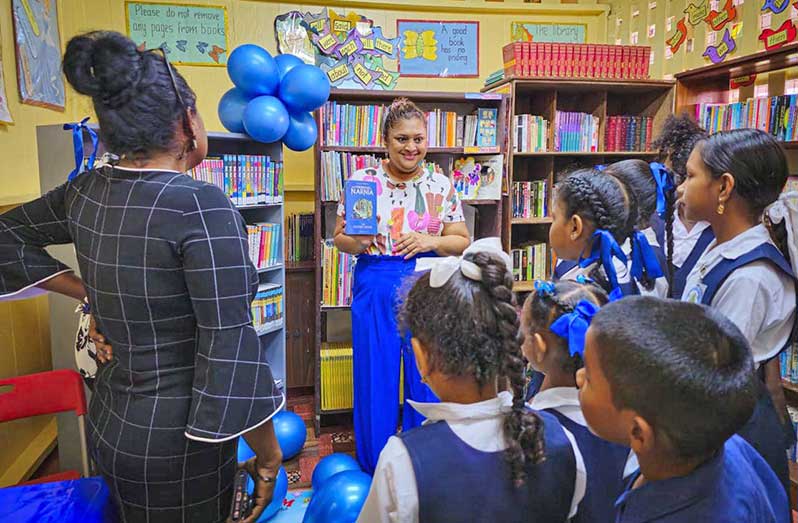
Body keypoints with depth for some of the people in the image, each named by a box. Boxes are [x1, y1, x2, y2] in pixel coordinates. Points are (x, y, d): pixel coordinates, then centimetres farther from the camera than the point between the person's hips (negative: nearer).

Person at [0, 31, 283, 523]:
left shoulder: (87, 191, -3)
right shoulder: (201, 205, -25)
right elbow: (230, 348, -25)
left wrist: (91, 293, 9)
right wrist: (268, 457, -14)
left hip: (110, 420, 7)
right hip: (176, 435, -6)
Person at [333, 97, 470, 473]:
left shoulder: (442, 185, 3)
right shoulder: (363, 181, -1)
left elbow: (461, 241, 7)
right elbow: (339, 238, 3)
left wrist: (432, 241, -13)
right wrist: (357, 242, -19)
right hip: (376, 290, -1)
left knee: (426, 380, 10)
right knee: (375, 379, 7)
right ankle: (375, 468, 29)